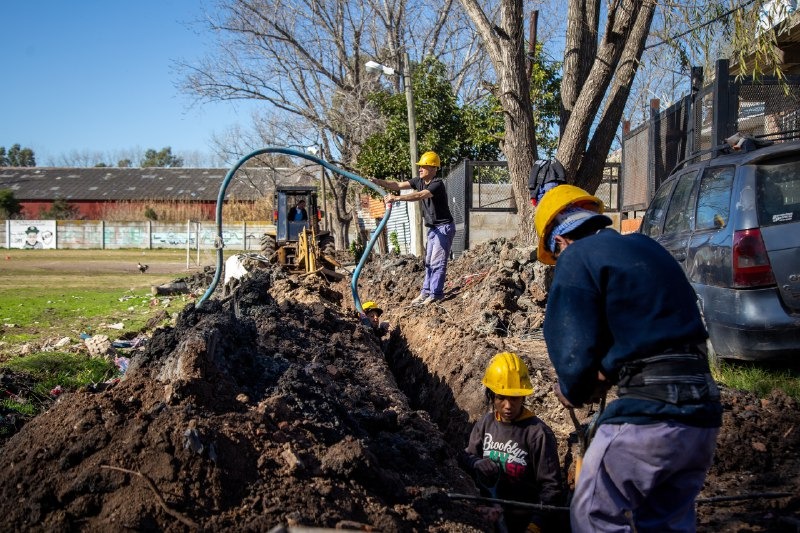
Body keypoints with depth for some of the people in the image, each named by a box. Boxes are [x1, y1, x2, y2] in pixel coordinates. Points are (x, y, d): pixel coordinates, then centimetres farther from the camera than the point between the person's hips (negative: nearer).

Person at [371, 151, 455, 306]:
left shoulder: (437, 184, -22)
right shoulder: (419, 181, 5)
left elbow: (419, 196, -37)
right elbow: (398, 185, 0)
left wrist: (396, 198, -44)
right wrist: (379, 182, -15)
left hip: (444, 227, -9)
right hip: (433, 228, 9)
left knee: (437, 262, -8)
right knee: (429, 261, 12)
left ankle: (436, 294, -5)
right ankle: (426, 291, 18)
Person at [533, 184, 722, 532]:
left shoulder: (577, 258, -5)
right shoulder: (648, 248, 19)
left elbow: (574, 350, -11)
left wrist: (572, 392, 9)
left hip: (646, 414, -8)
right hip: (702, 412, 8)